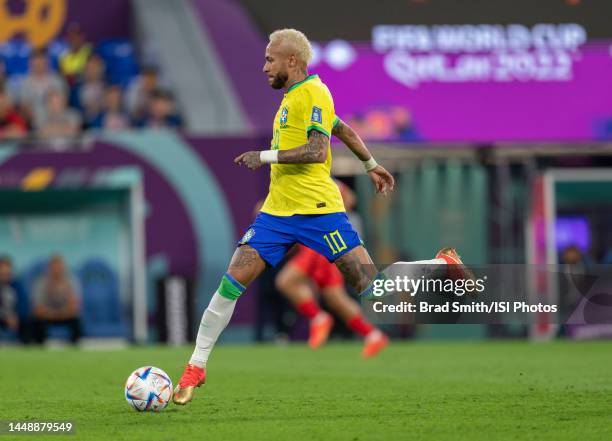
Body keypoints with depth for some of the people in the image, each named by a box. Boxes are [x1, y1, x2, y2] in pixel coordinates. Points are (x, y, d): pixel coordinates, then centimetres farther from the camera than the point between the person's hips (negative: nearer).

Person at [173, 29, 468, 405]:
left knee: (371, 285, -8)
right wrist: (371, 164, 36)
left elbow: (317, 151, -22)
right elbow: (343, 129, 29)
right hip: (278, 210, 8)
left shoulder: (313, 93, -10)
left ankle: (446, 266, 14)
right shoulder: (293, 96, 17)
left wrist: (265, 156, -19)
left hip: (316, 208, -8)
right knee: (233, 282, -5)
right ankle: (196, 367, 0)